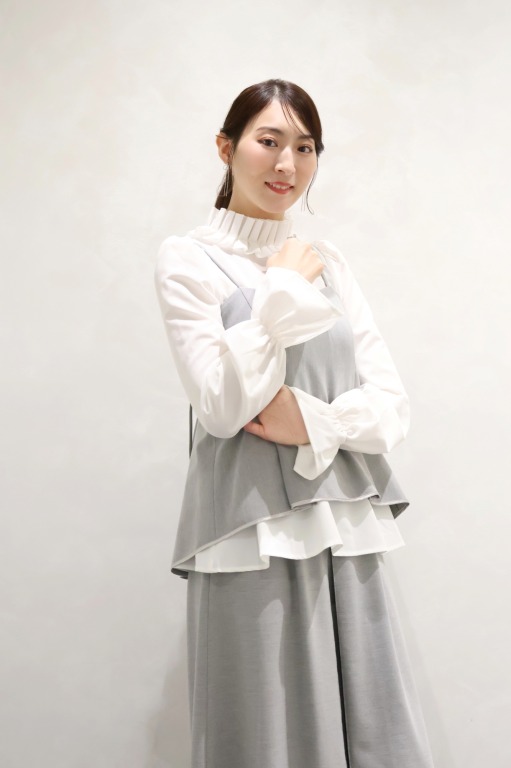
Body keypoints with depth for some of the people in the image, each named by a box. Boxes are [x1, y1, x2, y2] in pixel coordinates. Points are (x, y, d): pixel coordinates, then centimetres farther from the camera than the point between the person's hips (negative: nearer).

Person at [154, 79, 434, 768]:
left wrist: (317, 422, -12)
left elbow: (393, 405, 7)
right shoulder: (188, 259, 1)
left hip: (346, 532, 4)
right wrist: (285, 291, -6)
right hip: (252, 535, -4)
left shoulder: (328, 262, 13)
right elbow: (223, 406, -11)